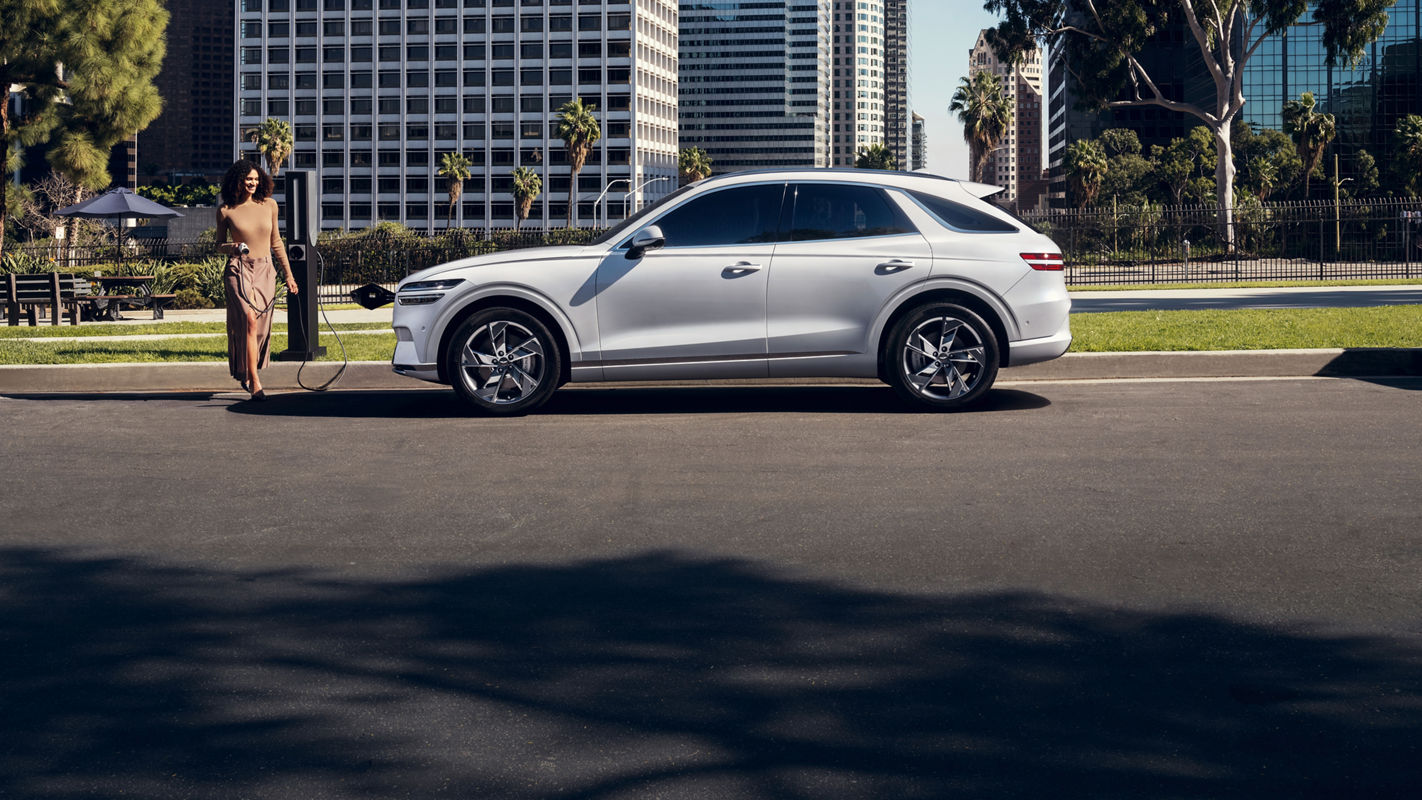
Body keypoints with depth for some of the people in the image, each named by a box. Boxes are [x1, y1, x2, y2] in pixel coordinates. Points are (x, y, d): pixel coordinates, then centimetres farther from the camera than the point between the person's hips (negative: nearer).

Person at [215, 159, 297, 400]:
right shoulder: (226, 210, 0)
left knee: (262, 326, 5)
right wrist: (232, 248, -13)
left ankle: (247, 371, 32)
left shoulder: (269, 205, 7)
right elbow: (219, 243, 10)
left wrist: (288, 274, 17)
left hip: (265, 270, 4)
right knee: (250, 320, -19)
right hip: (239, 269, -4)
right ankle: (254, 381, -17)